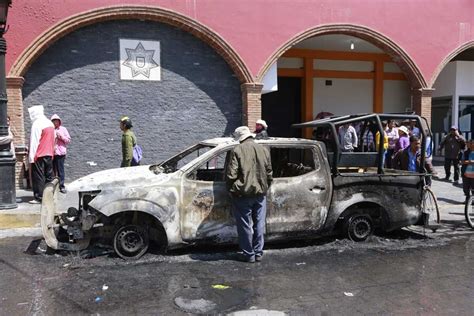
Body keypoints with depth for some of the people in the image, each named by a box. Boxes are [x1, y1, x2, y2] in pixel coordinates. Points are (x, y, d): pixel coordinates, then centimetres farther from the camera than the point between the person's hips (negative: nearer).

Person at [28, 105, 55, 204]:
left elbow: (34, 141, -14)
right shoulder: (50, 123, 11)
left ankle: (39, 197, -1)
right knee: (49, 176, 10)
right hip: (49, 154, 7)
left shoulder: (37, 124, -12)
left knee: (38, 177, -2)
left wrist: (31, 156, -12)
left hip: (39, 155, -7)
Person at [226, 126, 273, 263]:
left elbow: (231, 174, -13)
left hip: (243, 194, -4)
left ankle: (249, 255, 13)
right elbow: (269, 174, 10)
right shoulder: (264, 150, 5)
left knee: (245, 225, 6)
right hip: (260, 193, 5)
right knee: (259, 224, 14)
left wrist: (231, 190, 3)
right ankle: (258, 253, 22)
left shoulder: (238, 150, -11)